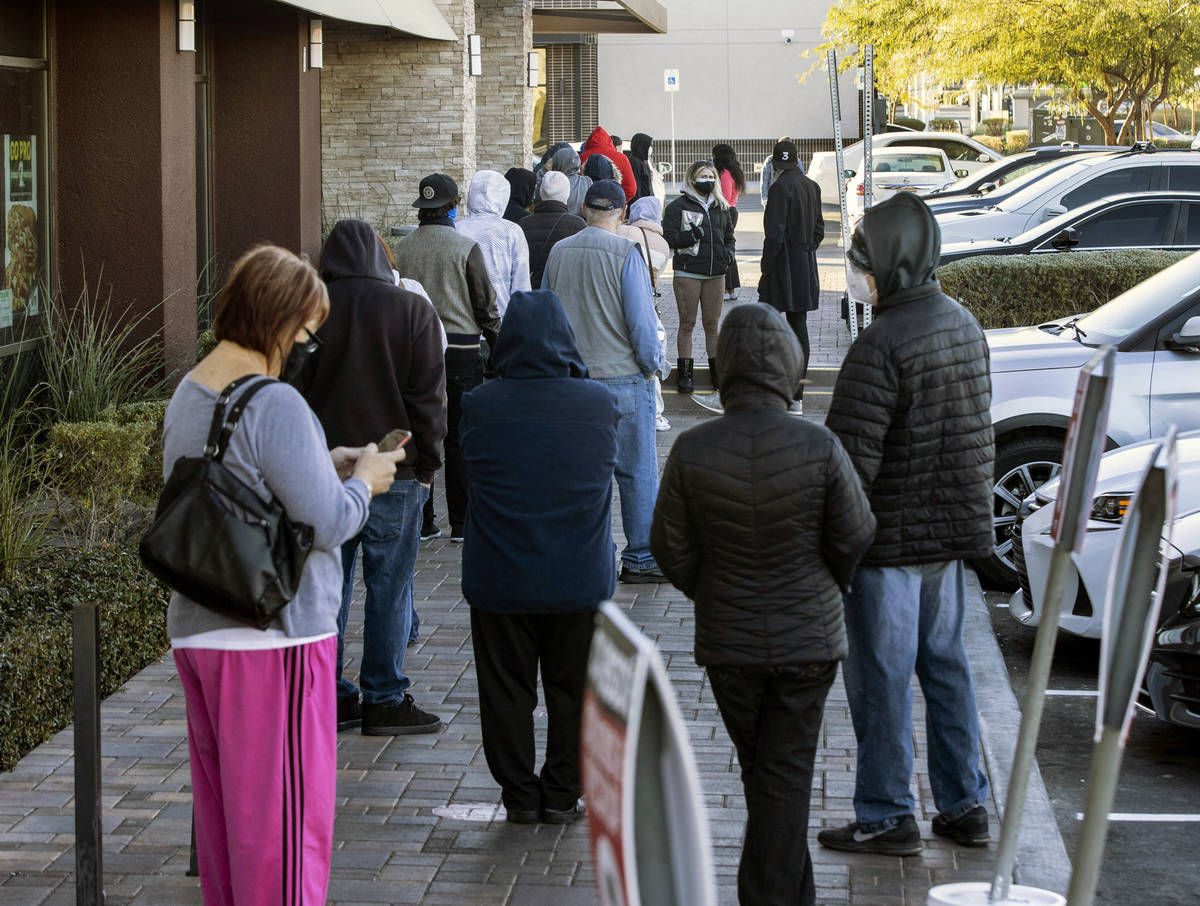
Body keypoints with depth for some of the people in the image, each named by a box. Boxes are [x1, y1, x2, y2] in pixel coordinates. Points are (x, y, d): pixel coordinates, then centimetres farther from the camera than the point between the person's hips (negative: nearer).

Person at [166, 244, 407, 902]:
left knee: (220, 809, 17)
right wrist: (363, 482, -1)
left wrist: (326, 467, 14)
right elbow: (326, 523, -20)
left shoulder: (188, 394, 10)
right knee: (285, 812, -1)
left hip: (195, 628, 9)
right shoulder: (275, 404, -19)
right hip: (271, 637, -9)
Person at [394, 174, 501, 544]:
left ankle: (420, 520, 10)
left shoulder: (401, 249, 2)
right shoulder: (466, 248, -8)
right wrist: (498, 345, 8)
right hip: (461, 350, -3)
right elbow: (485, 305, -5)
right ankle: (461, 523, 5)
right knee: (460, 439, 3)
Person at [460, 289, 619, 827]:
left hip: (499, 582, 0)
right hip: (581, 581, 1)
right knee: (573, 691, 13)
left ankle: (520, 795, 19)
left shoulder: (479, 407, -12)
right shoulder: (599, 404, -10)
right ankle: (562, 795, 19)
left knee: (506, 690, 13)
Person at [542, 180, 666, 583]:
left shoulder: (559, 252, 4)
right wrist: (651, 364, 2)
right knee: (637, 470, 3)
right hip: (623, 378, -5)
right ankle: (640, 558, 7)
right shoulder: (625, 253, -13)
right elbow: (641, 318, -13)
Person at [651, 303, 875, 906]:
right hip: (809, 637, -2)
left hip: (728, 640, 2)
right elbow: (855, 539, -8)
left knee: (759, 770, 20)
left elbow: (671, 547, -6)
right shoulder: (820, 449, -19)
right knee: (787, 773, 9)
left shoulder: (692, 451, -17)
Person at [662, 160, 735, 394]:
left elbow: (729, 235, 25)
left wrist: (728, 252, 6)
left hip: (716, 275, 4)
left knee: (712, 324, 9)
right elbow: (667, 237, -8)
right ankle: (685, 372, 5)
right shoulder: (678, 206, -2)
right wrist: (690, 235, -22)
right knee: (687, 324, 0)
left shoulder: (721, 207, 14)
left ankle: (716, 371, 15)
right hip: (688, 273, -4)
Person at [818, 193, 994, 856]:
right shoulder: (964, 325, 6)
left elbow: (850, 456, -23)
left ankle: (885, 818, 10)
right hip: (954, 528, 8)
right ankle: (964, 806, 23)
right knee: (945, 665, 17)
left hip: (890, 539, -8)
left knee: (880, 677, 2)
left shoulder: (881, 345, -21)